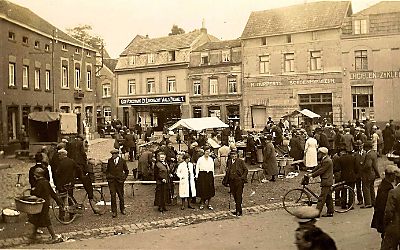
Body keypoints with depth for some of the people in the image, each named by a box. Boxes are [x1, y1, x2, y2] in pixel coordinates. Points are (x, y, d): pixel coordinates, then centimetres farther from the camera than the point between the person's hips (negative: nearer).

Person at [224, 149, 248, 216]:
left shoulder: (240, 161, -3)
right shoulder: (229, 161, 11)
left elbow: (246, 170, 0)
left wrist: (242, 177, -9)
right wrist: (226, 179, 11)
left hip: (239, 180, -5)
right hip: (231, 181, 5)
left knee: (238, 195, -5)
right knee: (234, 195, 9)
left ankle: (239, 211, 2)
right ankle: (238, 209, 23)